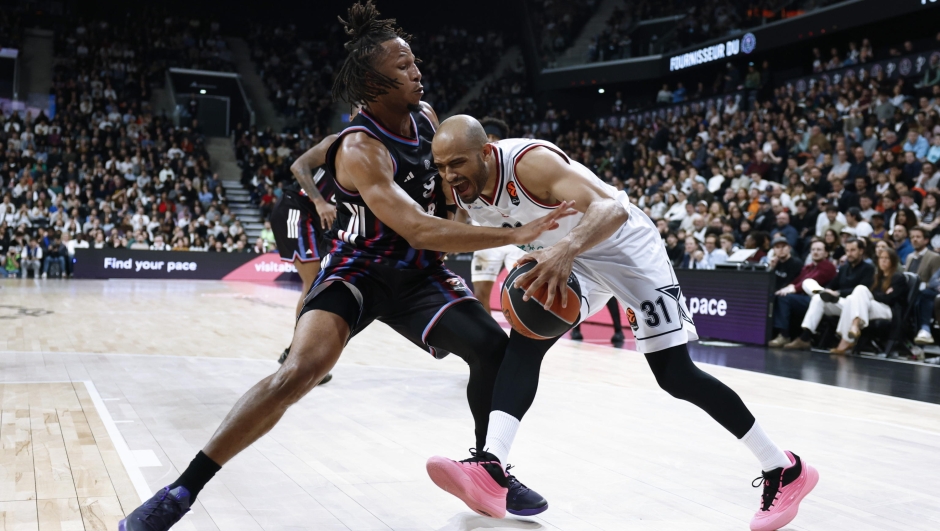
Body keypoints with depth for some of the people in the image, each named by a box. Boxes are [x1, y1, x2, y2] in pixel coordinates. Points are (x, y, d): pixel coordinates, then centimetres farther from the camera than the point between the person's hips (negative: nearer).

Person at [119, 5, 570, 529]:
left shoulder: (427, 115, -1)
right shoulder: (361, 150, -25)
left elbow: (450, 177, 22)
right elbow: (419, 230, -36)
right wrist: (515, 235, -38)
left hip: (420, 272, 7)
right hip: (359, 269, -7)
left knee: (495, 349, -8)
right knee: (300, 370, -27)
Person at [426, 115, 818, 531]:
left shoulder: (530, 161, -32)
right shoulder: (461, 191, -9)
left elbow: (612, 208, -43)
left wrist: (566, 248, -59)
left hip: (623, 245, -7)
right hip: (567, 256, 7)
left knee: (676, 376, -8)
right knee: (525, 342, -14)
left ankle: (784, 470, 5)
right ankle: (489, 469, -20)